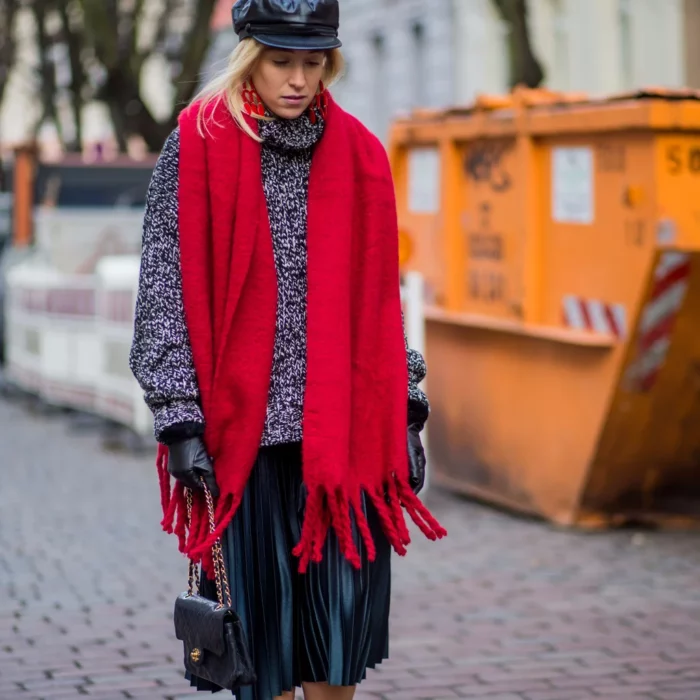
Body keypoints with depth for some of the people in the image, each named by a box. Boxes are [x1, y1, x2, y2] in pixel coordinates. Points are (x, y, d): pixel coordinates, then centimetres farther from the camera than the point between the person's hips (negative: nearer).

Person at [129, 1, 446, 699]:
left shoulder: (358, 154, 8)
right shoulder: (198, 149, -2)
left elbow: (381, 300, 13)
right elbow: (165, 293, -3)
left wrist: (404, 414, 9)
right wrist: (181, 423, -8)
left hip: (346, 426, 3)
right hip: (244, 426, -2)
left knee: (345, 604, 1)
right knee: (262, 612, 4)